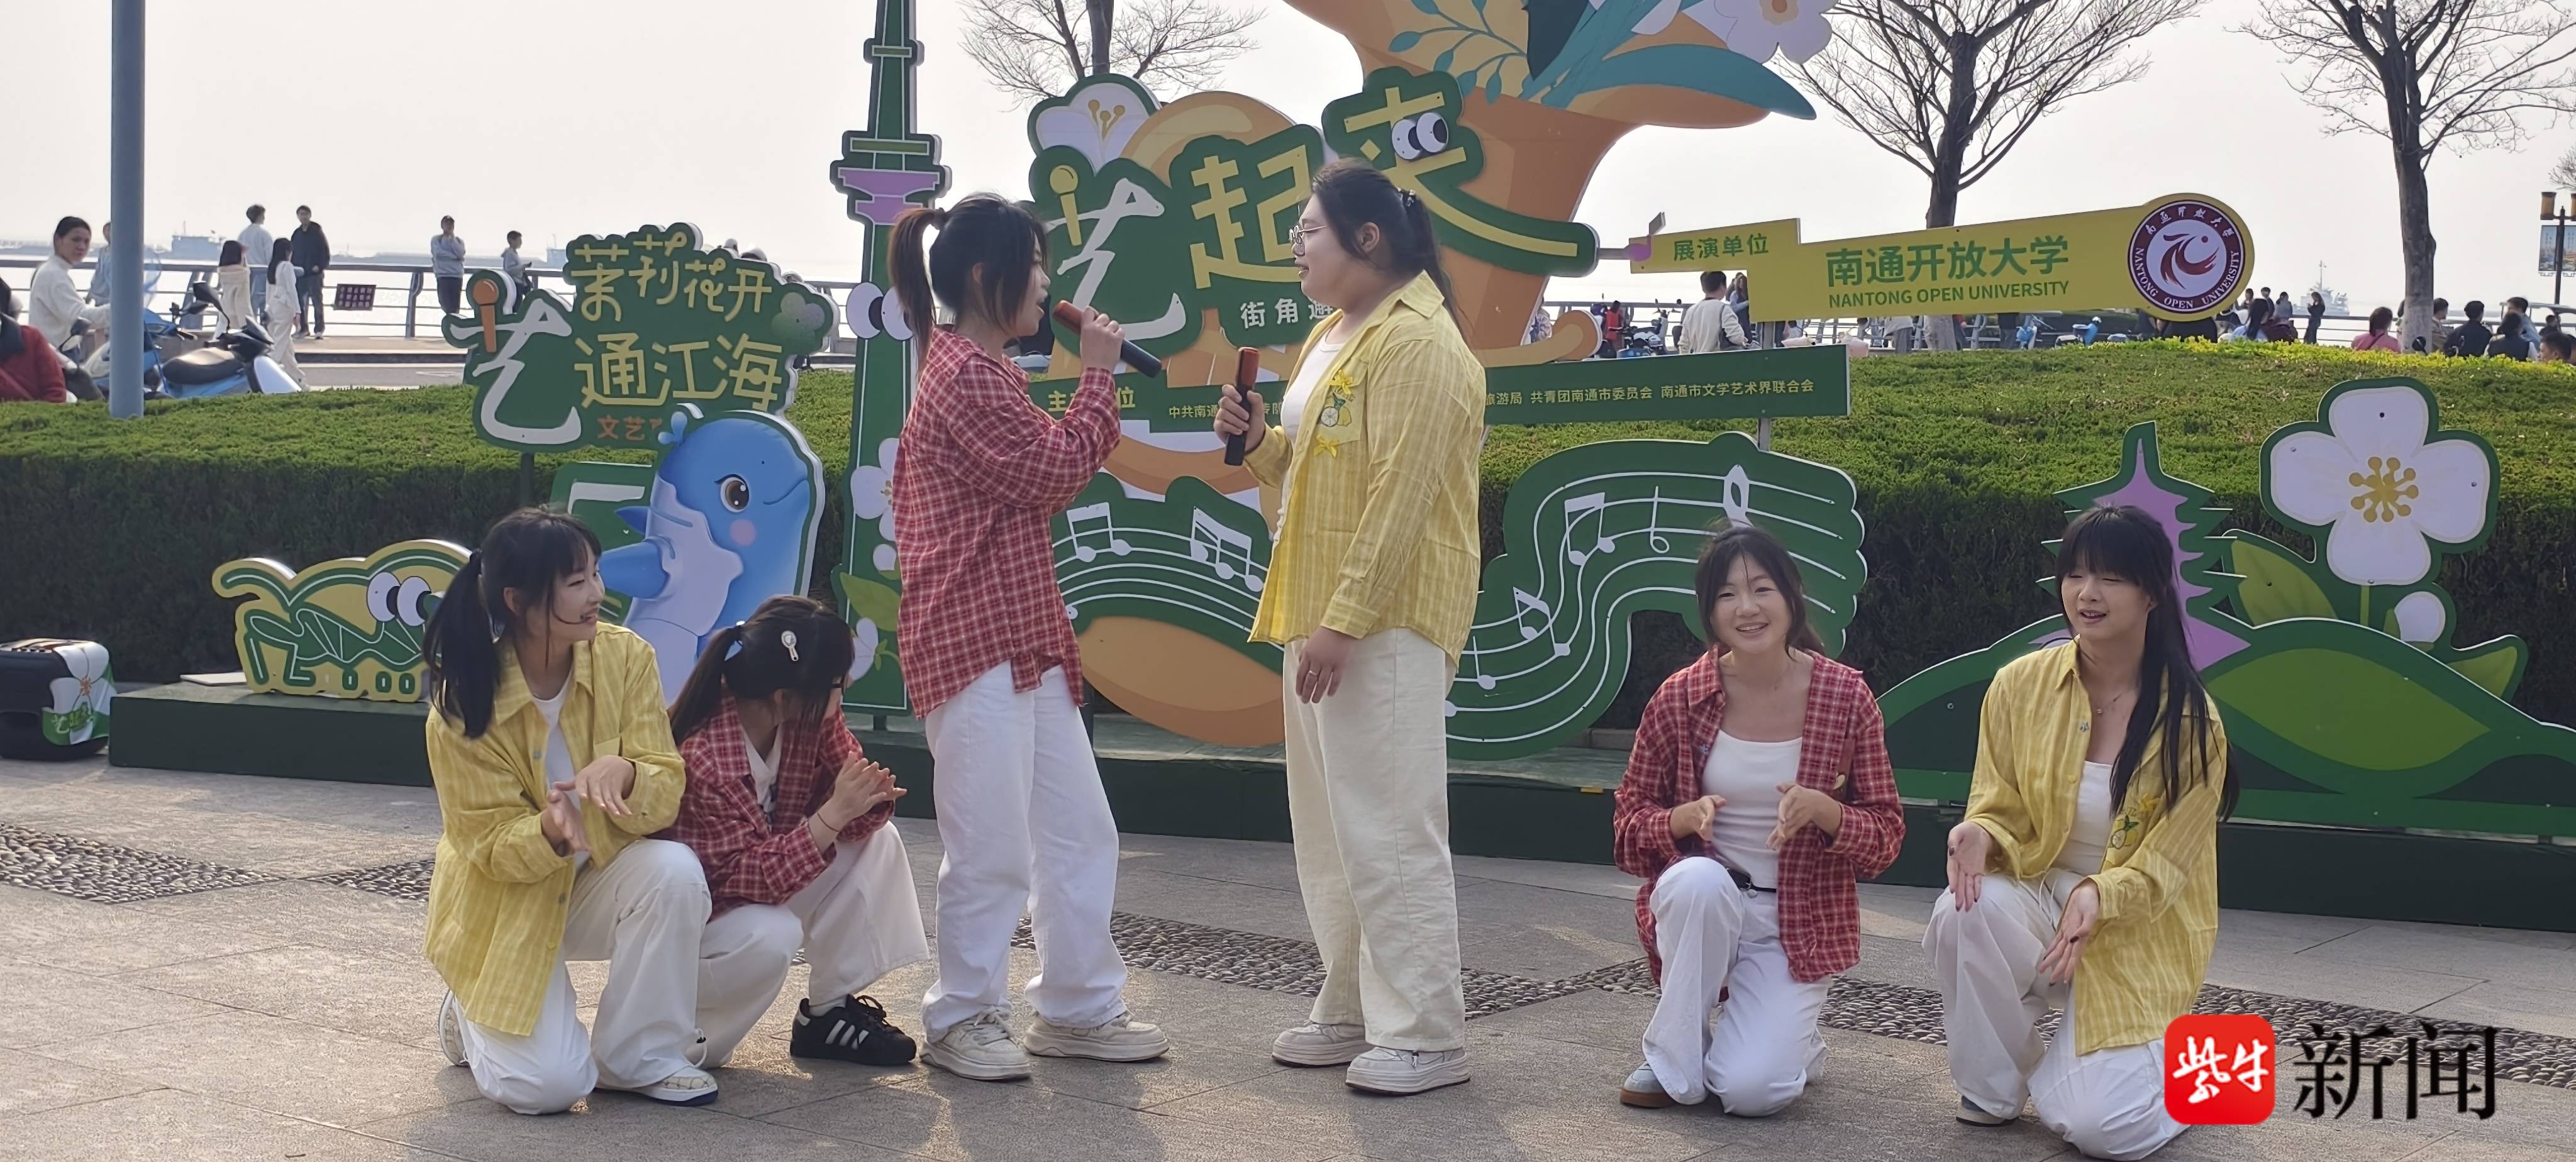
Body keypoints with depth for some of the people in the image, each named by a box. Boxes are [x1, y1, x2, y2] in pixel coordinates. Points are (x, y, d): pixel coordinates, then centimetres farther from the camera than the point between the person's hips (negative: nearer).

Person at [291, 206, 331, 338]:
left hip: (314, 273, -5)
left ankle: (319, 329, -1)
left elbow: (325, 251, -5)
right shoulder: (297, 234, 11)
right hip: (300, 273, 5)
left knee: (316, 301, -3)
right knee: (300, 302, 4)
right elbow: (293, 253, 16)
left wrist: (320, 266, -16)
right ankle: (303, 329, 11)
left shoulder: (317, 232, -3)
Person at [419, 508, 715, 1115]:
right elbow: (491, 846, -17)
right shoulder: (462, 704, -22)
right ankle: (474, 1016, 17)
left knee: (673, 871, -32)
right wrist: (550, 831, -40)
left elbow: (666, 796, -16)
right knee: (547, 1084, -20)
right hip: (504, 903, -3)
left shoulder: (626, 657, -15)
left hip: (600, 880, 3)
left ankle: (639, 1057, -10)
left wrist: (624, 774, -40)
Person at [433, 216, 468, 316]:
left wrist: (452, 238, -1)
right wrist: (455, 257, -5)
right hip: (443, 276, -2)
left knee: (455, 307, -4)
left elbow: (460, 254, -4)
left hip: (457, 276, 2)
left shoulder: (459, 241, 15)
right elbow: (439, 253, -9)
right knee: (446, 306, -7)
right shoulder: (436, 240, 8)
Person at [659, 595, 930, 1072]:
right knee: (772, 937, -36)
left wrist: (868, 800, -29)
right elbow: (748, 878, -36)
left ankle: (828, 1011, 0)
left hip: (767, 875, 8)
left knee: (876, 842, -9)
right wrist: (834, 814, -40)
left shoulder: (813, 717, -12)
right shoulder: (705, 760, -34)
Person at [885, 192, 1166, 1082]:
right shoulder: (969, 376, -13)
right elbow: (1056, 474, -13)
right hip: (977, 643, -10)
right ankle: (963, 1021, 11)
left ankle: (1079, 1008, 21)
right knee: (993, 849, -2)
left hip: (1027, 640, 10)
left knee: (1079, 833, 12)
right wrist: (1097, 376, -6)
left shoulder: (977, 371, 20)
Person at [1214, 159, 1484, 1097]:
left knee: (1388, 830, -7)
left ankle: (1426, 1036, 0)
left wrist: (1345, 621, -24)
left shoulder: (1415, 343, -15)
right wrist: (1257, 443, 6)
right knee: (1328, 831, 14)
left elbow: (1401, 497, -21)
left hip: (1387, 623, -10)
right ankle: (1353, 1012, 24)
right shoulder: (1333, 335, 16)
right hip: (1323, 615, 10)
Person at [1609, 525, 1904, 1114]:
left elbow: (1887, 834, -3)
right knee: (1699, 879, -37)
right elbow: (1628, 823, 0)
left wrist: (1824, 811, -24)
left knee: (1750, 1090, -21)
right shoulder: (1680, 699, -7)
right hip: (1698, 906, 1)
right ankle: (1672, 1057, -12)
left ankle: (1793, 1038, 19)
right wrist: (1683, 818, -22)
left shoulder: (1845, 696, -7)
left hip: (1802, 923, -1)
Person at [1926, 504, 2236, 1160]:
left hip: (2139, 934, -2)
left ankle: (2147, 1061, 17)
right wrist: (1981, 836, -25)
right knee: (1966, 911, -35)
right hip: (2036, 900, 3)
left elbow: (2163, 867, -11)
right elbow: (1999, 812, 0)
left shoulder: (2190, 719, -12)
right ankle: (1993, 1091, -8)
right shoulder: (2020, 685, -6)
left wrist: (2097, 898, -31)